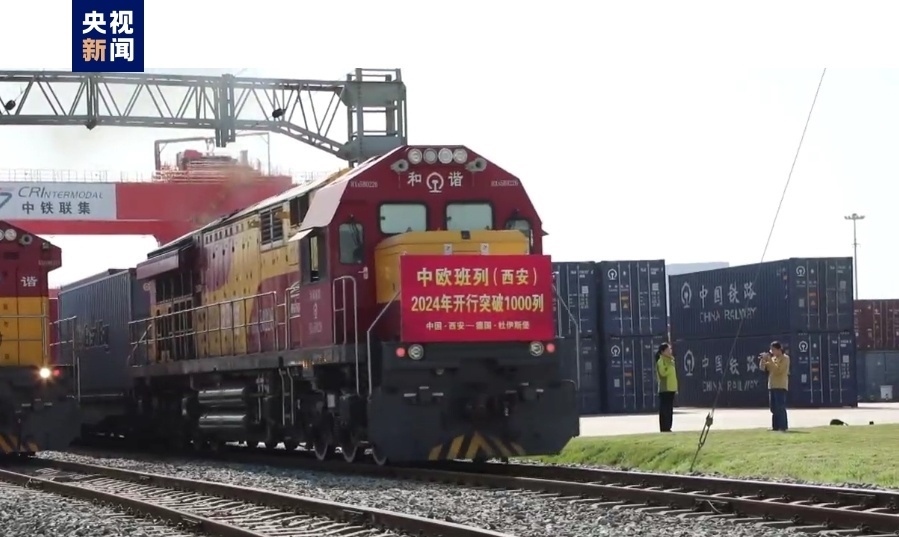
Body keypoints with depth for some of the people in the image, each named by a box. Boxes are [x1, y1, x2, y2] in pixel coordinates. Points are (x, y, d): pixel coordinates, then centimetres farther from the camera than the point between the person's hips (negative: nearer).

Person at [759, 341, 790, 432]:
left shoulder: (785, 358, -7)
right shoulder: (773, 358, 16)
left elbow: (778, 370, -19)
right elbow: (762, 368, 16)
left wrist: (769, 360, -18)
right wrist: (763, 359, -1)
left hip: (781, 387, -8)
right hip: (771, 386, 8)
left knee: (780, 408, -12)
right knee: (774, 408, 9)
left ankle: (783, 427, -14)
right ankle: (775, 426, 13)